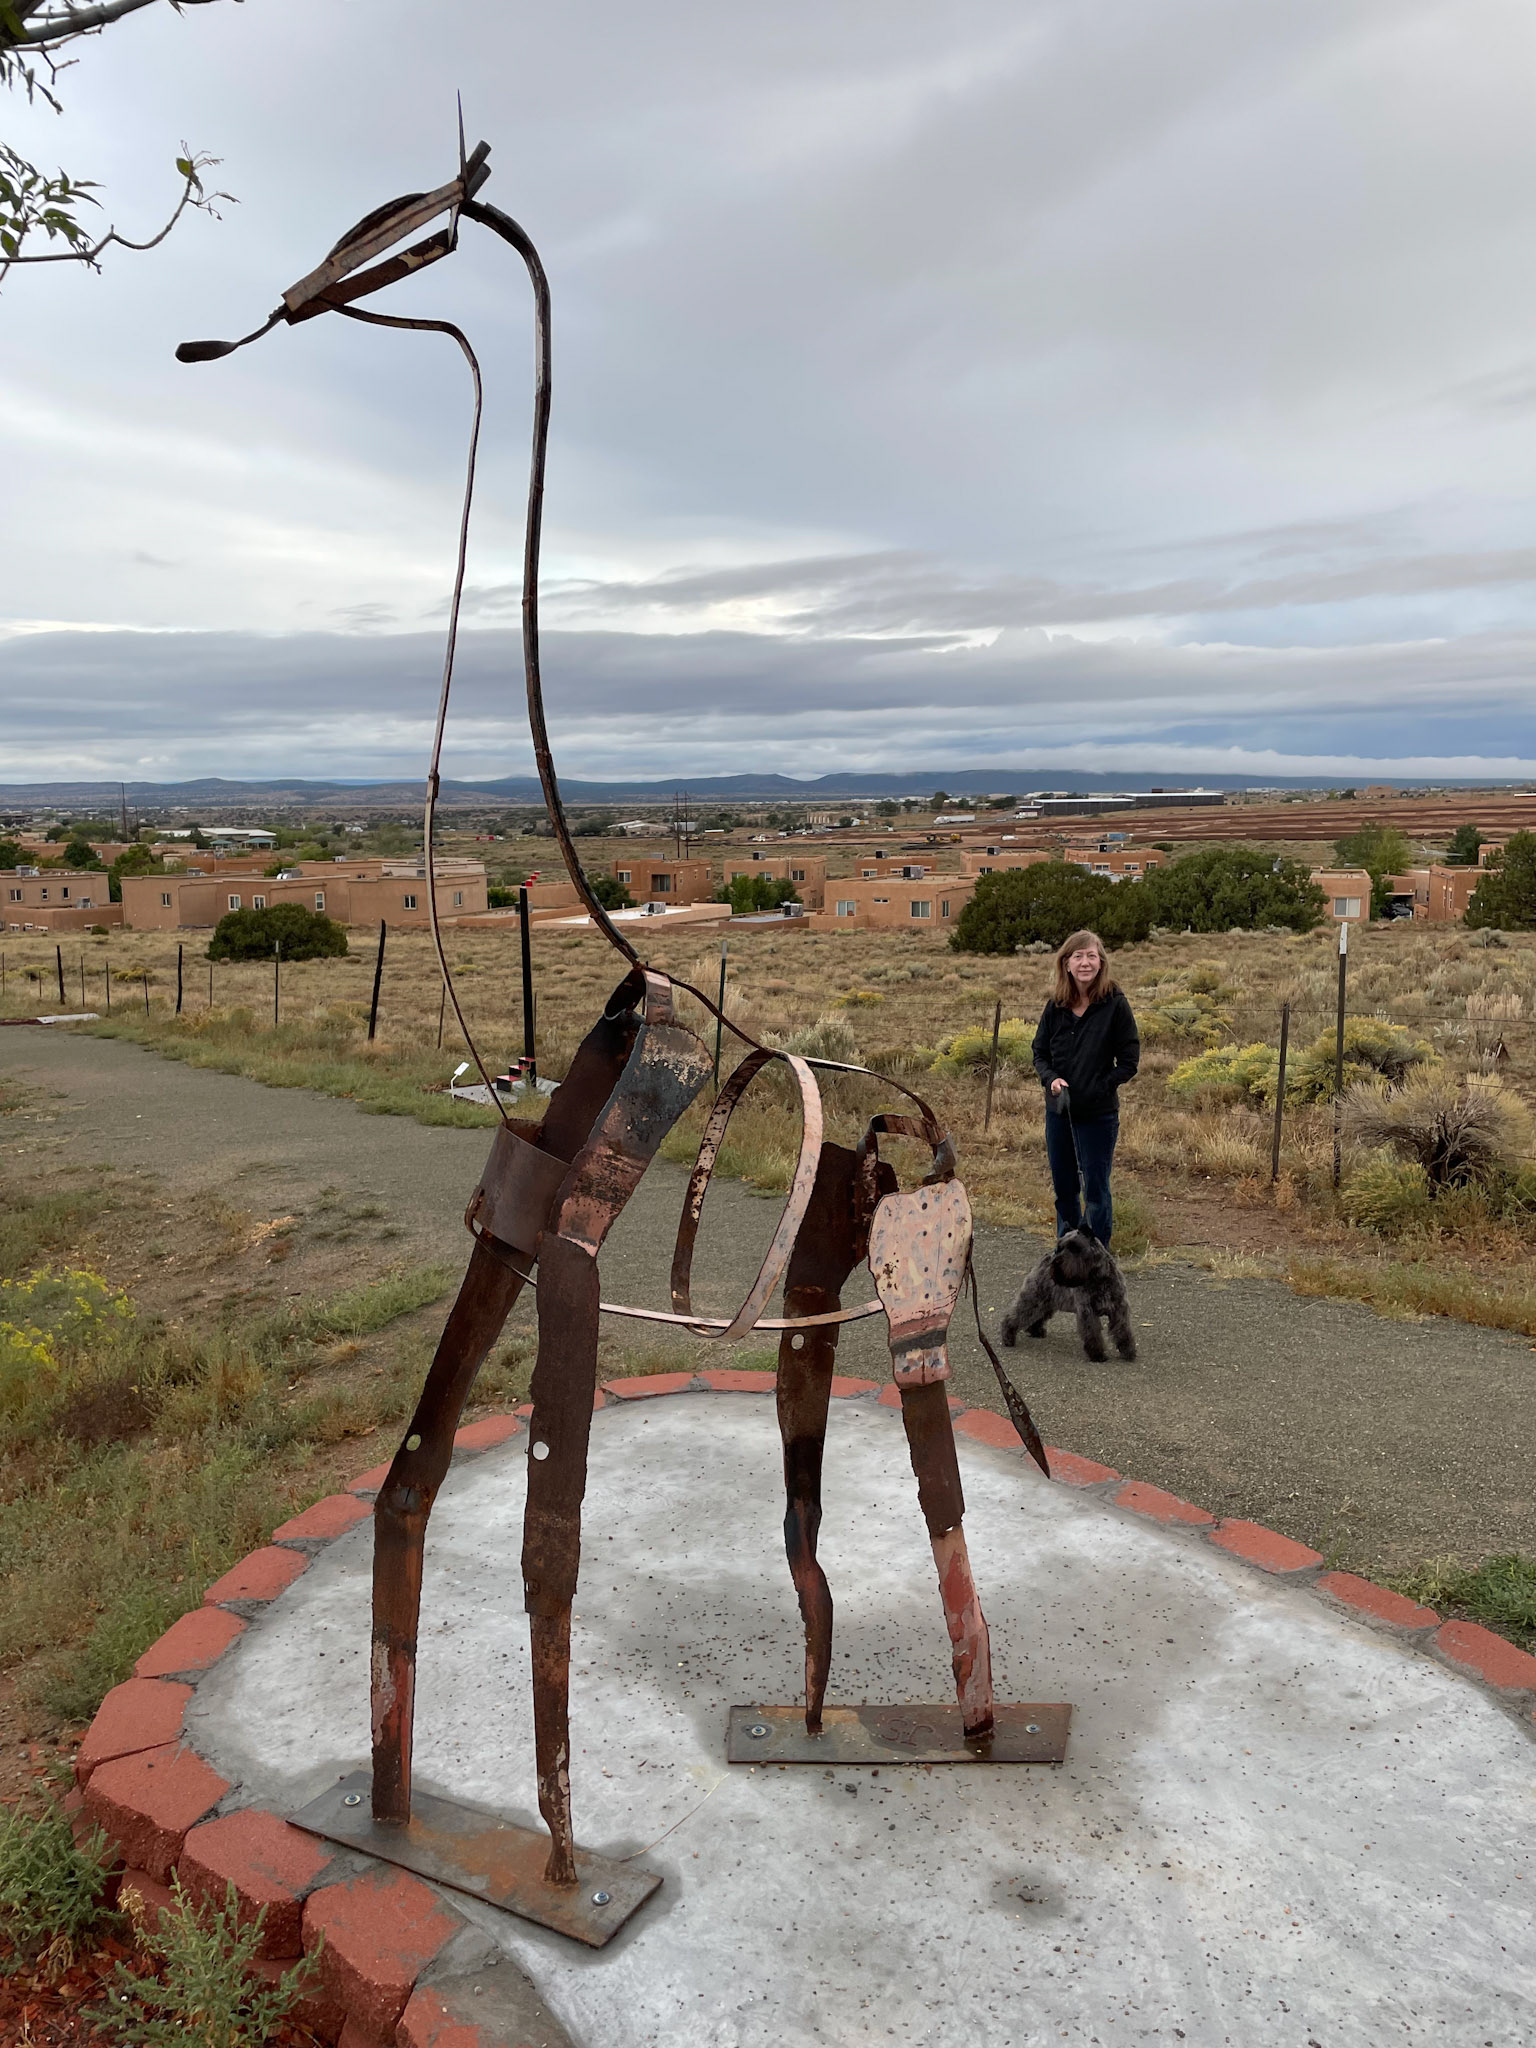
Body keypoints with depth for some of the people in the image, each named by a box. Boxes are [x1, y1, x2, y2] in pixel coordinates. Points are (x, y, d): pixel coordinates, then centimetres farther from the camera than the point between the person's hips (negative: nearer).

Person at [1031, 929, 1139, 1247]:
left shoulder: (1115, 1005, -10)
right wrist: (1051, 1079, -10)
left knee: (1095, 1190, 3)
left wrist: (1097, 1089, -16)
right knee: (1063, 1188, 16)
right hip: (1058, 1112, 5)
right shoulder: (1056, 1006, 1)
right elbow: (1039, 1052, 10)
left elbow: (1129, 1062, -7)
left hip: (1099, 1114, -4)